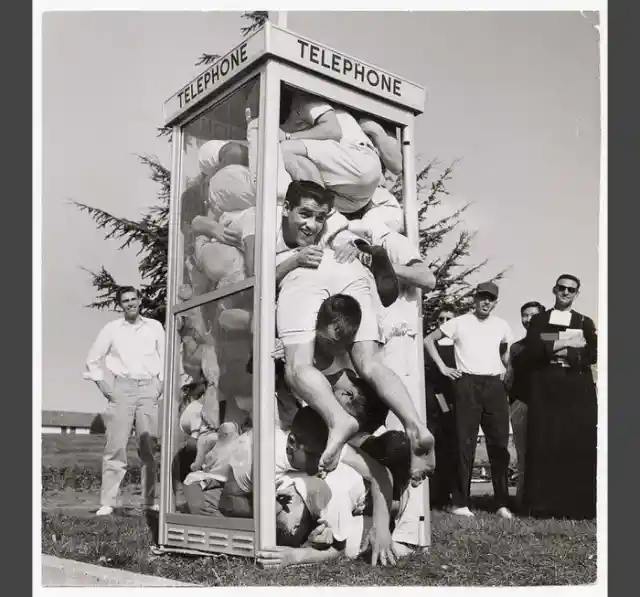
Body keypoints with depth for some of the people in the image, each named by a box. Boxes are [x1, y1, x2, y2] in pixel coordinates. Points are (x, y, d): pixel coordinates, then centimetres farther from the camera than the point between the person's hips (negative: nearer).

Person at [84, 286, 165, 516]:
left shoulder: (155, 327, 8)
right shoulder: (111, 329, 6)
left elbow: (166, 357, 13)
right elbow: (93, 360, 11)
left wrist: (161, 383, 4)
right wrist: (102, 385, 3)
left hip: (149, 388, 1)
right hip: (122, 389, -1)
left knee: (149, 447, 1)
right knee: (116, 446, -7)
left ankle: (150, 501, 7)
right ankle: (107, 502, -4)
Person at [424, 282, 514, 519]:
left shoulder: (501, 326, 13)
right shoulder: (459, 322, 2)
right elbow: (429, 340, 5)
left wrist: (505, 370, 15)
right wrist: (442, 367, -1)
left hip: (495, 384, 4)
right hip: (467, 384, -3)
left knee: (499, 443, 2)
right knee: (465, 443, -3)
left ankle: (502, 503, 9)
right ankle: (460, 502, 3)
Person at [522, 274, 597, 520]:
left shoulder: (585, 322, 16)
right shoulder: (538, 320, 14)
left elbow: (592, 354, 1)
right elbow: (531, 351, -1)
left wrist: (559, 351, -11)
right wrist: (563, 344, -9)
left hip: (578, 391, 1)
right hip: (545, 389, -1)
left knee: (579, 446, -5)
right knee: (544, 446, -5)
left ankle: (578, 505, 1)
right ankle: (543, 504, -1)